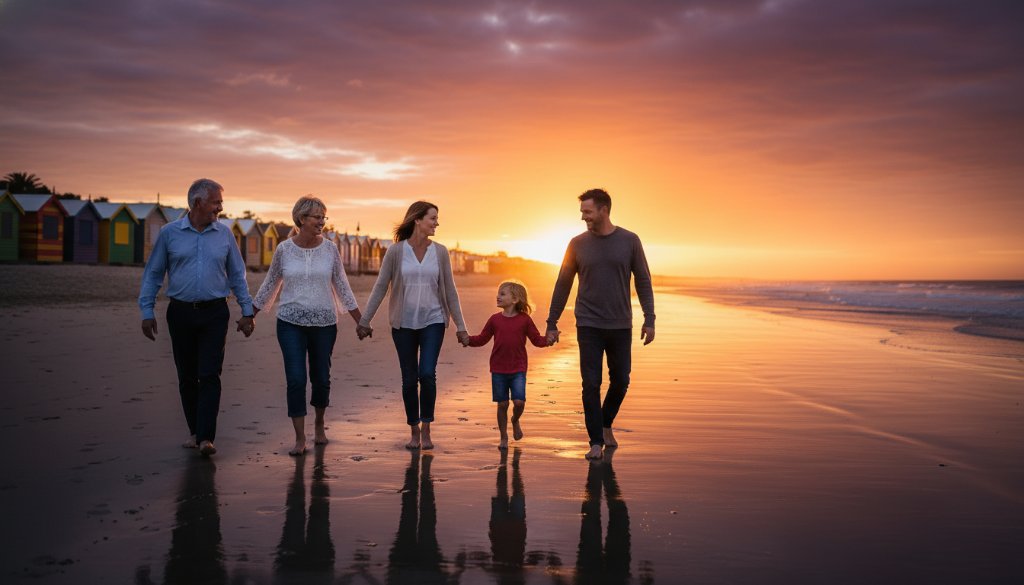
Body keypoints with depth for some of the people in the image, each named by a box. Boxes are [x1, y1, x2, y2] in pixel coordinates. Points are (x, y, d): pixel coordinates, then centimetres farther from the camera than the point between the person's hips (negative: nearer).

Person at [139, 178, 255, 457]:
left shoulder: (224, 234, 5)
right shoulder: (169, 233, 1)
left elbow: (237, 275, 11)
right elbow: (153, 274, 6)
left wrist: (247, 311, 7)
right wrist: (147, 312, 1)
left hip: (214, 313, 0)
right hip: (181, 313, 0)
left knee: (209, 376, -8)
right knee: (187, 377, 9)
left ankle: (206, 437, -10)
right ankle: (194, 431, 22)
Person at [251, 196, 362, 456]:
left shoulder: (330, 249, -1)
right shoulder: (284, 249, -2)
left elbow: (342, 287, 5)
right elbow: (270, 284, 9)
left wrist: (360, 321, 4)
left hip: (324, 323, 1)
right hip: (291, 324, -1)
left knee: (321, 378, 9)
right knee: (295, 379, -8)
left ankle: (319, 423, 35)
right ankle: (300, 437, 2)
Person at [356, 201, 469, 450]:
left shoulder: (440, 252, 2)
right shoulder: (396, 251, -4)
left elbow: (449, 291, 6)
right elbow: (380, 287, 1)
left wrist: (460, 326, 5)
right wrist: (364, 321, 0)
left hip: (433, 321, 1)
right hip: (404, 324, 0)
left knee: (427, 374, -13)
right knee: (409, 379, 5)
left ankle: (426, 429, 4)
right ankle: (414, 431, 21)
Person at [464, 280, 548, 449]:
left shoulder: (524, 319, -1)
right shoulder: (495, 319, 3)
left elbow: (536, 340, 3)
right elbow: (482, 339, 7)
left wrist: (547, 340, -16)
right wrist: (468, 340, -9)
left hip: (518, 370, -1)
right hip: (498, 370, 1)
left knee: (519, 402, -12)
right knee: (502, 404, 5)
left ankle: (515, 421, 22)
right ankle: (503, 438, 20)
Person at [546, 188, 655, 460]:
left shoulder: (629, 241, -1)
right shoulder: (578, 244, 0)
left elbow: (643, 281, 3)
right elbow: (563, 285, 5)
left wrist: (649, 319, -2)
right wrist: (552, 323, 5)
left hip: (620, 326, 1)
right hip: (588, 326, -1)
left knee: (620, 380, 9)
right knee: (591, 384, -3)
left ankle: (606, 425, 35)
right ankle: (596, 442, 7)